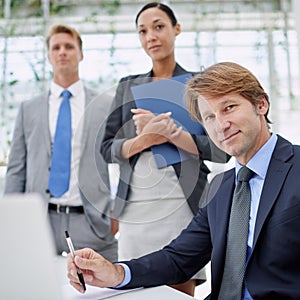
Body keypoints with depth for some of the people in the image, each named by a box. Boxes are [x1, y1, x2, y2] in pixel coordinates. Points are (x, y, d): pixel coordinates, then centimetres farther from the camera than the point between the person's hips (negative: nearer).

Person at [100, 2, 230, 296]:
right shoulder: (127, 86, 13)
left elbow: (222, 150, -4)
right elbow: (106, 148, 8)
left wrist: (168, 131, -15)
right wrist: (144, 139, -11)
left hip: (180, 204, -3)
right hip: (133, 207, 3)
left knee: (181, 290, 2)